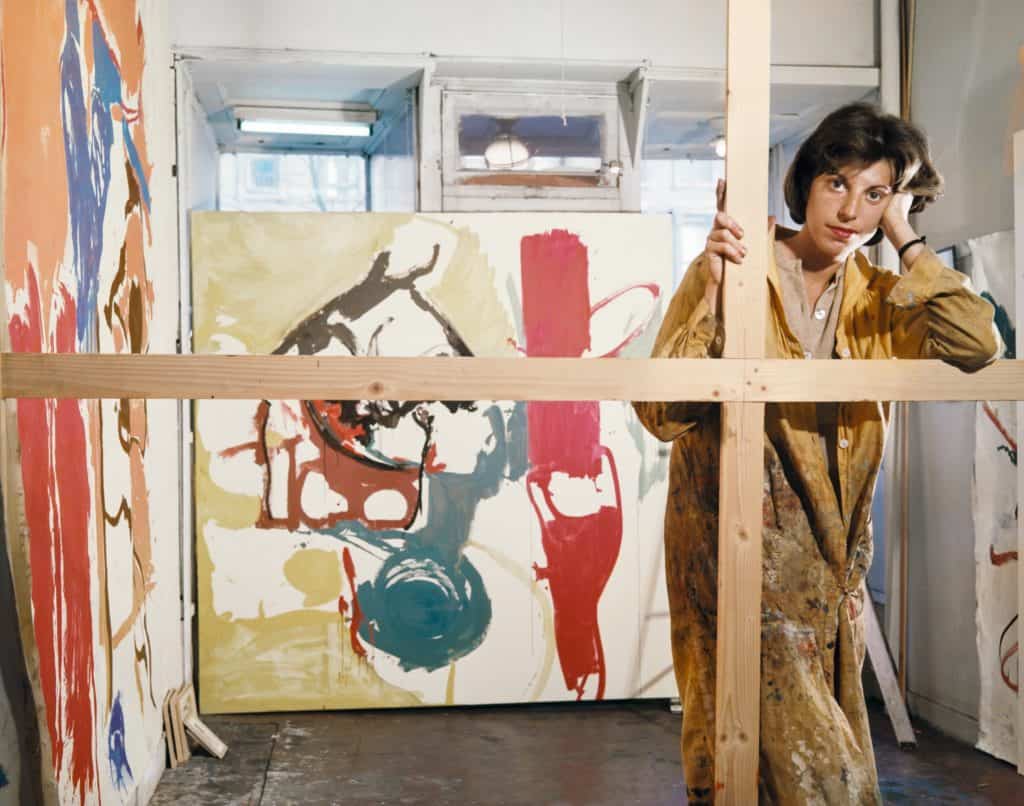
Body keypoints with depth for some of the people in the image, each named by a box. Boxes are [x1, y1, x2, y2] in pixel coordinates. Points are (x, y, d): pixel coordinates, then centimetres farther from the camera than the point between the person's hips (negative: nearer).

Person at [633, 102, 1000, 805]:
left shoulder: (877, 300, 7)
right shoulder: (732, 273, -8)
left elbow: (978, 345, -10)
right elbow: (662, 415, -16)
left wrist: (906, 241, -7)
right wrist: (712, 293, -26)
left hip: (830, 561, 6)